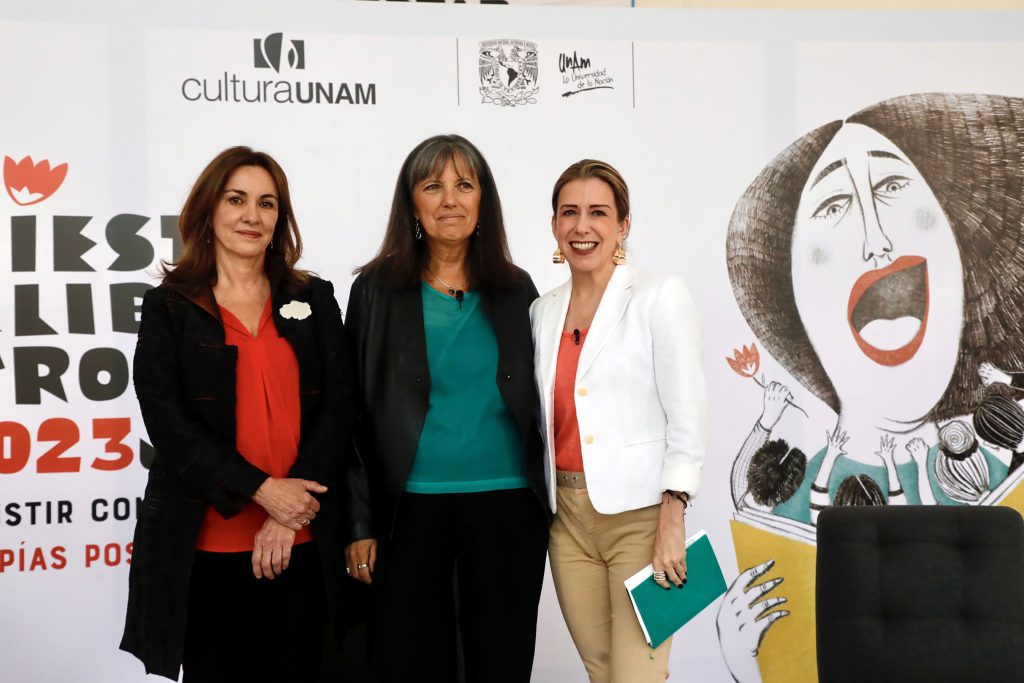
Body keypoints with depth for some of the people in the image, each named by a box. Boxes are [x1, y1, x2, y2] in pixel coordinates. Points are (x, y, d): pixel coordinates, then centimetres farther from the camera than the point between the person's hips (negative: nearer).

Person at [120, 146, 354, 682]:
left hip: (301, 543, 1)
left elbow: (337, 408, 1)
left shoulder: (315, 300, 9)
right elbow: (166, 420, -6)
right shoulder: (168, 307, 4)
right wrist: (261, 489, -15)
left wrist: (288, 518, -9)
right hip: (207, 545, -1)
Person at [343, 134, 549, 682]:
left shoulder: (516, 290, 7)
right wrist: (361, 523, -3)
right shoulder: (377, 290, 2)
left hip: (506, 510, 2)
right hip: (409, 509, -1)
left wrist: (549, 505, 7)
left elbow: (535, 405, 14)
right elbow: (355, 413, 2)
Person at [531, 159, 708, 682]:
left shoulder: (660, 296, -4)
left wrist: (672, 522, -15)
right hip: (567, 517, 5)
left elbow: (687, 415, -8)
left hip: (640, 513, -5)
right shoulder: (543, 311, 10)